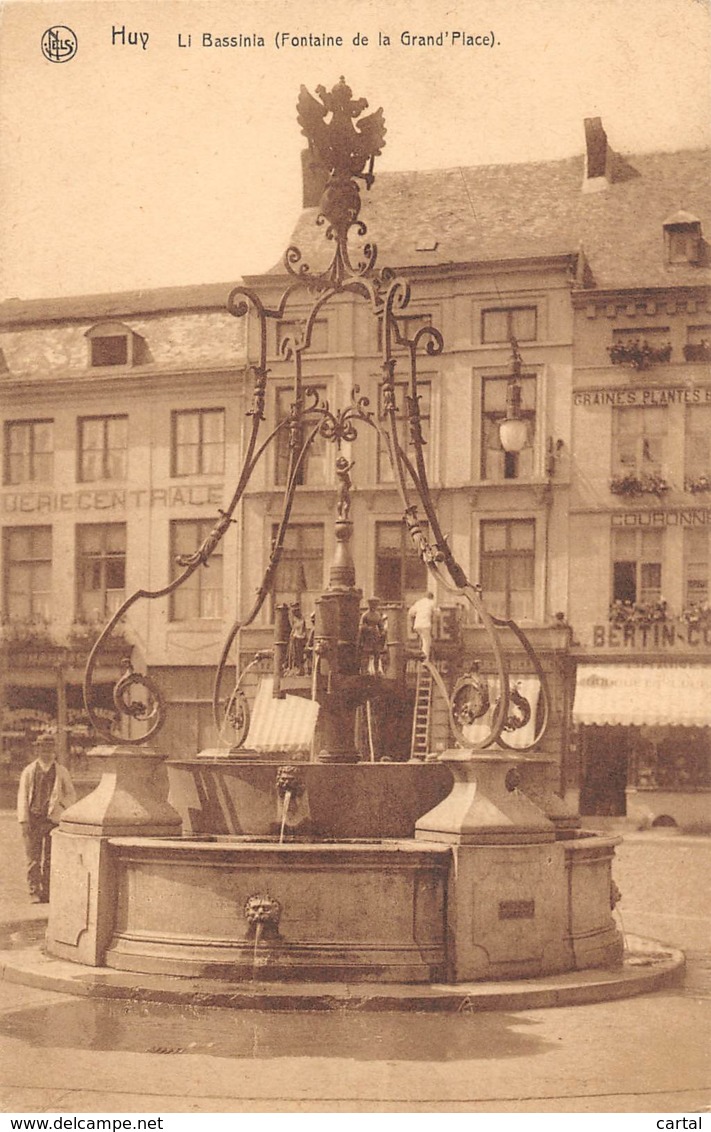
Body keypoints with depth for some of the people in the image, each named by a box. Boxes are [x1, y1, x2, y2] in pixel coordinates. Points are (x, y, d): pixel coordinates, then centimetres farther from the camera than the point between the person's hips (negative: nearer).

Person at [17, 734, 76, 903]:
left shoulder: (62, 772, 7)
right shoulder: (29, 771, 5)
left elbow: (71, 795, 12)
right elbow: (22, 796, 3)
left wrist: (60, 808, -7)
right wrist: (23, 821, -5)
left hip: (53, 819, 1)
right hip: (33, 819, 0)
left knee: (50, 859, 5)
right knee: (33, 858, -1)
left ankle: (47, 893, 11)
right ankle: (35, 892, 4)